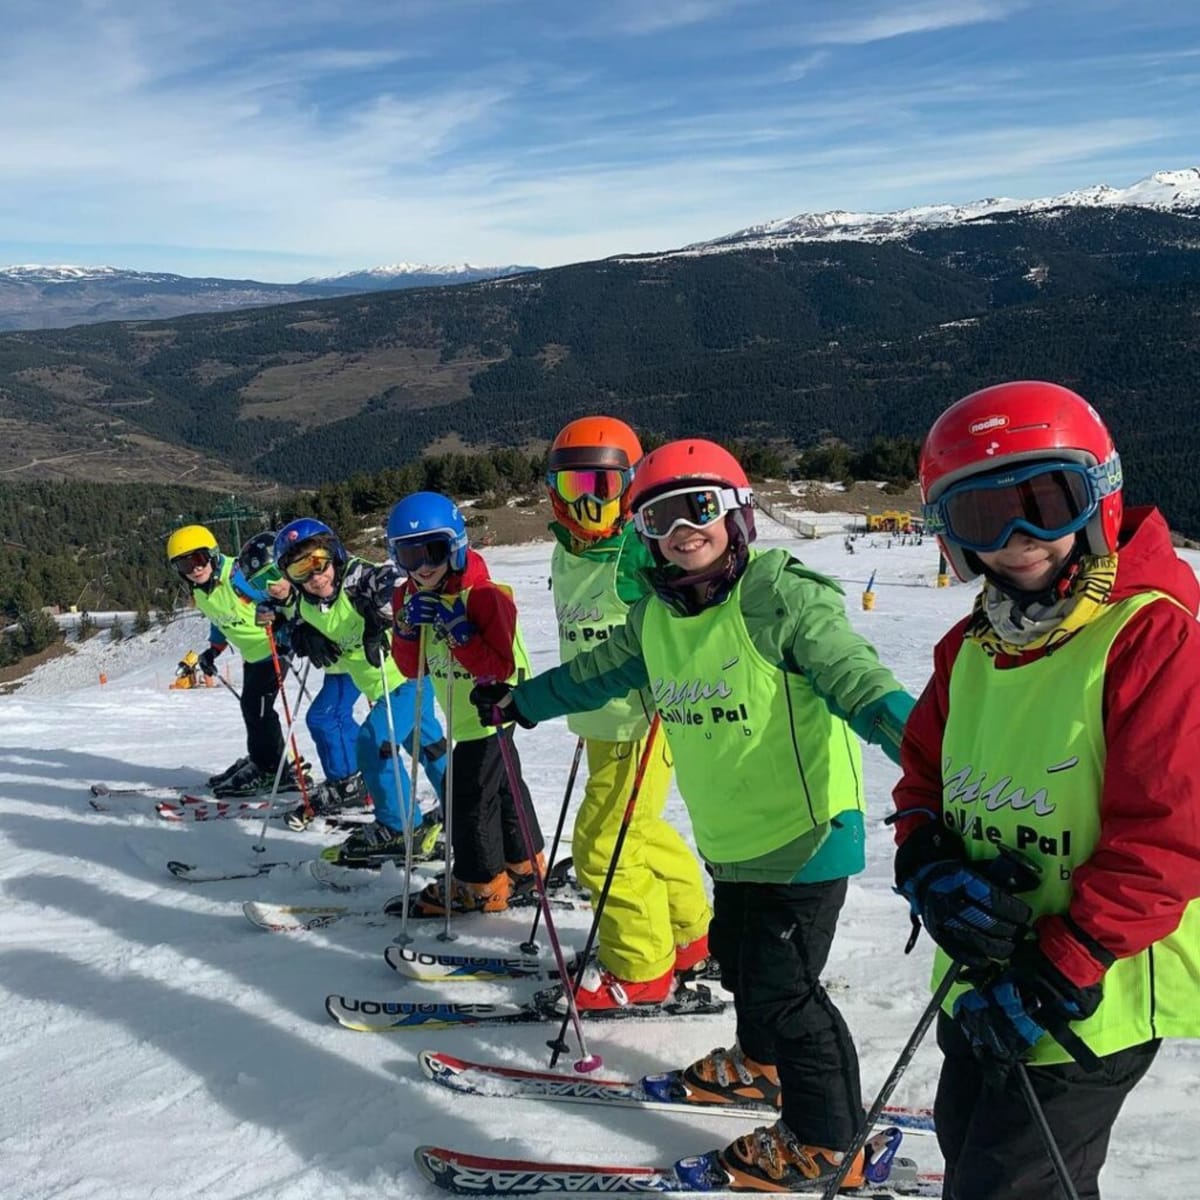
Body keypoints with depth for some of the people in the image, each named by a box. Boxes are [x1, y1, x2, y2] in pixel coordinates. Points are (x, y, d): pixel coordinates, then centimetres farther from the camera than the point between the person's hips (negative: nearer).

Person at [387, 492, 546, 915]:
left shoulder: (485, 595, -25)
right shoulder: (409, 598, -1)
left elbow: (500, 667, -28)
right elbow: (412, 667, 1)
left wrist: (459, 632, -35)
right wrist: (408, 629, -16)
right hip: (462, 715, 9)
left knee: (468, 794, -5)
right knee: (502, 784, 21)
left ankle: (479, 885, 10)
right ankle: (523, 863, 37)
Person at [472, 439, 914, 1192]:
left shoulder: (781, 595, -19)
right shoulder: (658, 614, 3)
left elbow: (858, 681, -26)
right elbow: (602, 670, 20)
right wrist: (523, 701, 29)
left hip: (805, 834, -8)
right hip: (733, 840, 8)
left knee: (783, 988, -1)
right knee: (739, 961, 25)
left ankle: (825, 1141, 17)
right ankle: (760, 1065, 51)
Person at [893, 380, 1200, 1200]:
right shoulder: (973, 646, 2)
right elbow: (923, 777, 11)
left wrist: (1054, 975, -23)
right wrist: (928, 868, -10)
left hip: (1092, 999, -7)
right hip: (980, 983, 8)